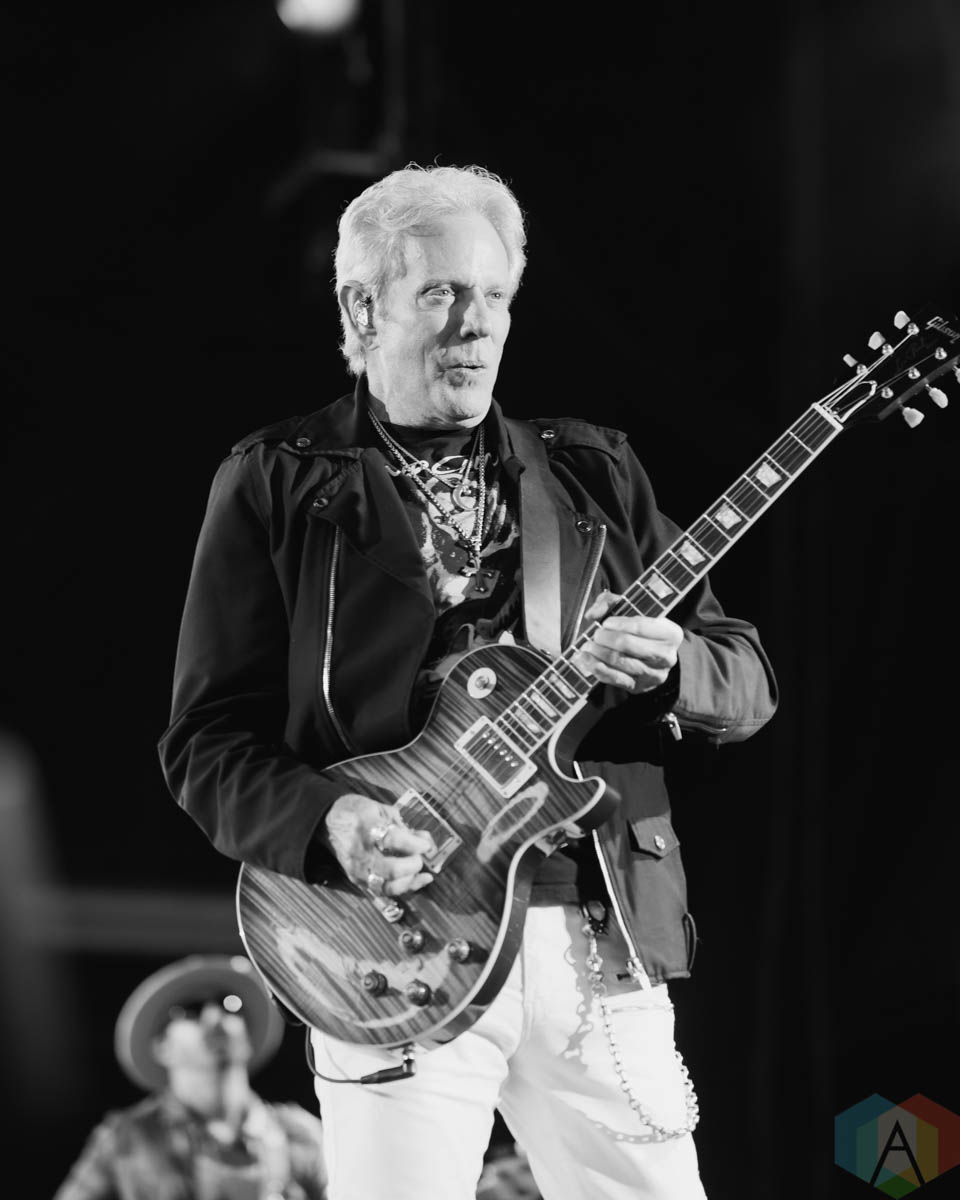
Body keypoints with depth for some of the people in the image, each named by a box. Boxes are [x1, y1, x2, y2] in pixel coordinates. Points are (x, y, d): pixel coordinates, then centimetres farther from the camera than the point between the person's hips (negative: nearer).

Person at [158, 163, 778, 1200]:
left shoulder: (593, 473, 14)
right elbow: (206, 736, 1)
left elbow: (746, 679, 12)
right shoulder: (274, 487, 4)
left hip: (605, 936, 3)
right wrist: (326, 821, -18)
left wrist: (669, 665, -11)